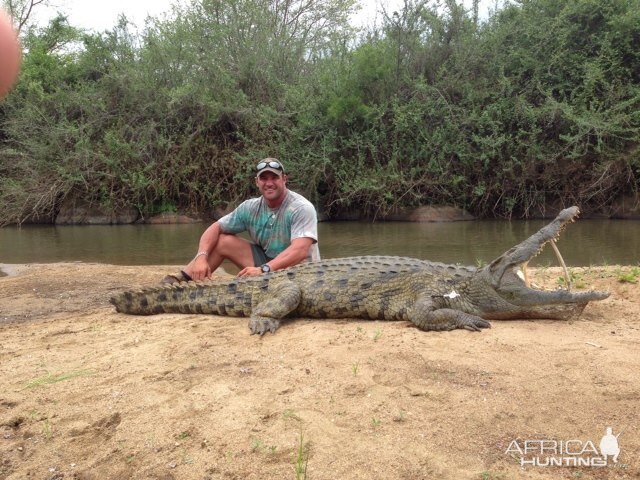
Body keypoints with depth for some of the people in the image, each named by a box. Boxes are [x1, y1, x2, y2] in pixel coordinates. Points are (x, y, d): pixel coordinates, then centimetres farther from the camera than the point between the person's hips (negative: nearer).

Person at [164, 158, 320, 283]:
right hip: (267, 261, 5)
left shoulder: (302, 208, -21)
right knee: (222, 240, -4)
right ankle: (181, 281, -2)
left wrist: (264, 270, -45)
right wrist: (201, 257, -19)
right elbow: (215, 228, 0)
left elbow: (300, 250, -34)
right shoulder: (251, 207, -3)